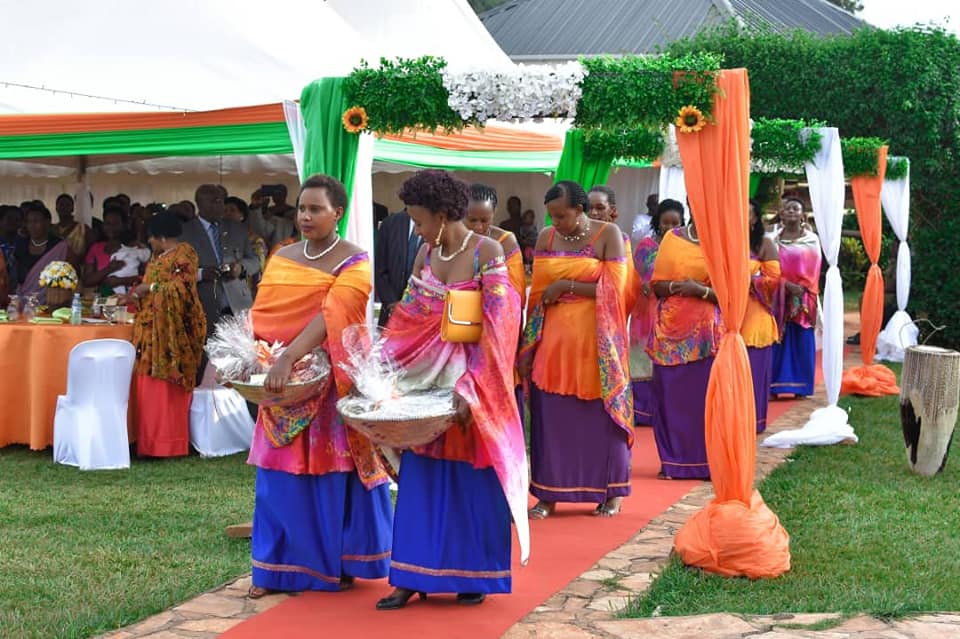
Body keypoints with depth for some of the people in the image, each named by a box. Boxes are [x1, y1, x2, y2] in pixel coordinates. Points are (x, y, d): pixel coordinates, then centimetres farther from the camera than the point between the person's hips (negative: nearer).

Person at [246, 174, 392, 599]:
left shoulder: (354, 264, -8)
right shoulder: (281, 259, 10)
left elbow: (330, 316, -21)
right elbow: (262, 316, 8)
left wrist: (287, 358, -33)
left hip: (333, 381, -5)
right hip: (285, 386, 5)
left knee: (334, 474, 1)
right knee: (281, 476, 6)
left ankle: (340, 564, 13)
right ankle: (278, 568, 13)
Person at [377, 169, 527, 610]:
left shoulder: (487, 253, -12)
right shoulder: (426, 254, 7)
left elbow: (496, 327, -17)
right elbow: (406, 318, 7)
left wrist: (468, 387, -23)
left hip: (475, 379, -5)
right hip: (430, 375, 5)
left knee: (475, 478, 4)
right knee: (422, 476, 5)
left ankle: (475, 576, 16)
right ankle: (413, 576, 11)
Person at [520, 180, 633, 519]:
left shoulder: (608, 234, -4)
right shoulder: (546, 238, 7)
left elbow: (614, 289, -11)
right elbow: (536, 294, 8)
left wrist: (567, 286, -11)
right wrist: (528, 347, 3)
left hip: (594, 340, -3)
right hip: (553, 338, 3)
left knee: (602, 413, 3)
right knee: (551, 416, 3)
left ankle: (612, 492, 15)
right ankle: (548, 495, 10)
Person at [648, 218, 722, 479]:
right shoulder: (672, 238, 9)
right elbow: (656, 283, 8)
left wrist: (701, 290, -16)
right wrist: (676, 287, -13)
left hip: (707, 332, -1)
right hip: (671, 330, 2)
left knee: (706, 396, -4)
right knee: (671, 396, 1)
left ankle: (707, 461, 3)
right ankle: (672, 461, 9)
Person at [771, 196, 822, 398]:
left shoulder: (812, 239, 6)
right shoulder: (775, 239, 6)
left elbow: (813, 269, 1)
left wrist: (802, 289, -12)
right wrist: (788, 286, -14)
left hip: (804, 297, 0)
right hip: (780, 295, 0)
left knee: (802, 342, 0)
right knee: (778, 341, -2)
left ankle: (800, 386, 5)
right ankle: (774, 387, 0)